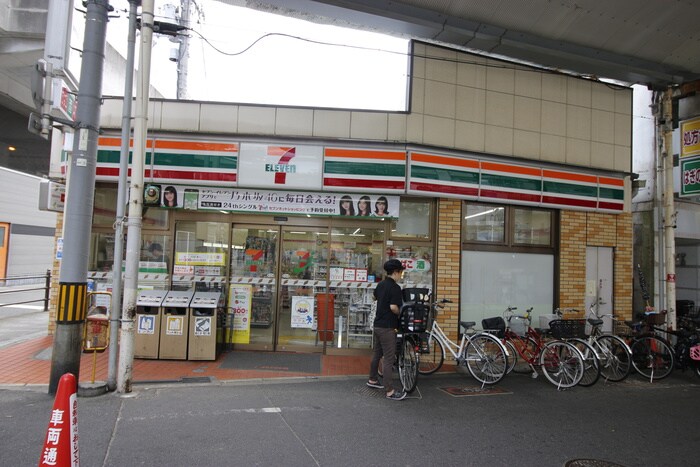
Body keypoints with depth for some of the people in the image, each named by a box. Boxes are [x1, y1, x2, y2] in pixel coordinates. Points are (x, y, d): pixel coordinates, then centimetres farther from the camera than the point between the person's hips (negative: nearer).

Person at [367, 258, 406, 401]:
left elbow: (375, 297, 28)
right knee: (389, 358, -6)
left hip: (377, 324, 9)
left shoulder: (381, 284, 10)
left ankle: (372, 380, 33)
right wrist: (400, 313, -7)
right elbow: (393, 307, -25)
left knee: (376, 353, 20)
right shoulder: (395, 287, -17)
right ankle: (390, 391, -5)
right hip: (387, 327, -9)